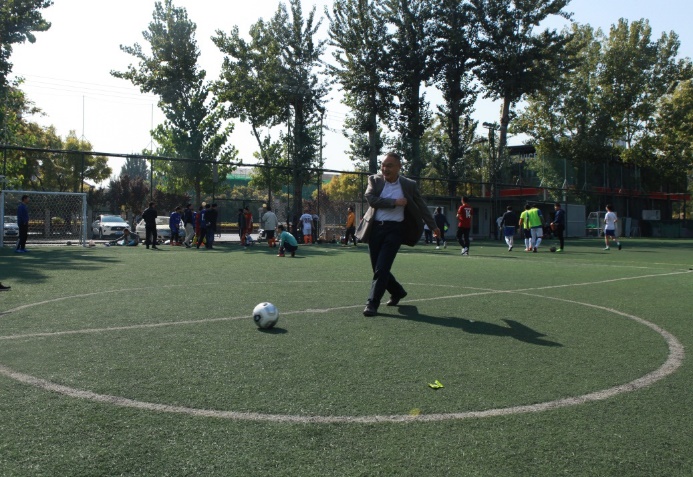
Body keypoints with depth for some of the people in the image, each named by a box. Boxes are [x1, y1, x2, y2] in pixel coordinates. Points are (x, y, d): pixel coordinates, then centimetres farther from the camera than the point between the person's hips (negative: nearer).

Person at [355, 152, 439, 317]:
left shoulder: (409, 185, 2)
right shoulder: (374, 180, 4)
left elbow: (421, 207, 12)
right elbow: (371, 198, -12)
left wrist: (433, 226, 18)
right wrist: (395, 202, -13)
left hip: (395, 229, -3)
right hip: (375, 228, 3)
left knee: (382, 268, -12)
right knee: (377, 268, 11)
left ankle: (372, 303, -2)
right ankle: (397, 291, 35)